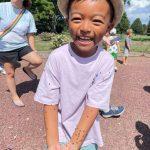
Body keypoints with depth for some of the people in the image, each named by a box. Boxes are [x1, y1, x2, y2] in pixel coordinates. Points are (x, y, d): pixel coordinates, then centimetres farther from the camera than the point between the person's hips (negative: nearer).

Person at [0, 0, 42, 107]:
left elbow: (30, 35, 3)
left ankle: (27, 69, 16)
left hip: (22, 46, 2)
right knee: (10, 73, 6)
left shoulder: (28, 15, -1)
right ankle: (14, 96, 27)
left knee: (38, 61, -19)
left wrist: (34, 50, 3)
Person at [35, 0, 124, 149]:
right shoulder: (56, 57, -20)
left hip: (86, 130, 1)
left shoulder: (106, 62, -19)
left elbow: (93, 106, -17)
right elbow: (50, 103, -14)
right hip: (59, 127, 0)